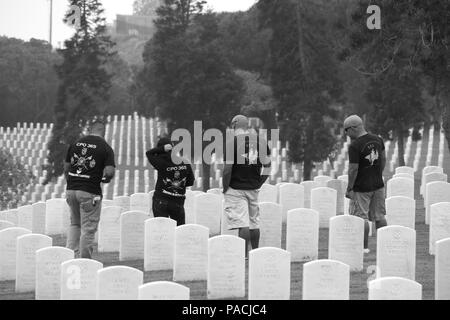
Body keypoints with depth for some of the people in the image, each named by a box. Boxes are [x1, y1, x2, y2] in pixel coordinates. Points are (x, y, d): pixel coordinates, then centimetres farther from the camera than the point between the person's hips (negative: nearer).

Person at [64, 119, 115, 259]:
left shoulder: (75, 144, 9)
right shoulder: (105, 148, -5)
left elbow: (66, 168, 12)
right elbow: (109, 172, -14)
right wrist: (105, 179, 8)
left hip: (71, 189, 5)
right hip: (90, 192, -5)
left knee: (75, 224, 21)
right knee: (88, 228, 4)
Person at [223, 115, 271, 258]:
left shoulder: (232, 143, -12)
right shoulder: (260, 141, 4)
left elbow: (228, 169, -15)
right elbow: (267, 165, 5)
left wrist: (225, 187, -5)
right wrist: (259, 182, 14)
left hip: (236, 188, -5)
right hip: (254, 188, 5)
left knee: (242, 223, -6)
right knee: (254, 222, 15)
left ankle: (244, 254, -9)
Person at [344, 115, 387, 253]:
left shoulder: (354, 146, -19)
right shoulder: (377, 140, 4)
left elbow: (353, 169, -19)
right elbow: (383, 159, 12)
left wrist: (349, 188, -11)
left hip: (361, 187, -7)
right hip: (378, 185, 7)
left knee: (361, 217, 2)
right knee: (379, 216, 14)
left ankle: (364, 247, 5)